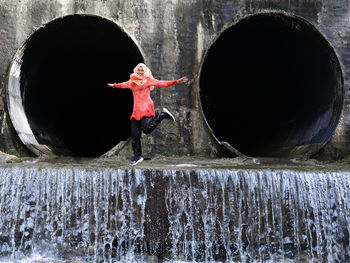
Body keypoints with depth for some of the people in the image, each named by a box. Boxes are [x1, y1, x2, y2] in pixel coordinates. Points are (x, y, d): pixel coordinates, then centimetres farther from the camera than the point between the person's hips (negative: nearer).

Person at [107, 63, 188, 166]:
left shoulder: (148, 80, 2)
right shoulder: (132, 81, 17)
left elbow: (162, 83, -2)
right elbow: (123, 85, 37)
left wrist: (176, 81, -10)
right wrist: (114, 85, 52)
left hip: (146, 109, -5)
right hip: (136, 110, 5)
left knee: (147, 129, -25)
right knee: (135, 135, 1)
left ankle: (162, 115, 0)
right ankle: (137, 156, 11)